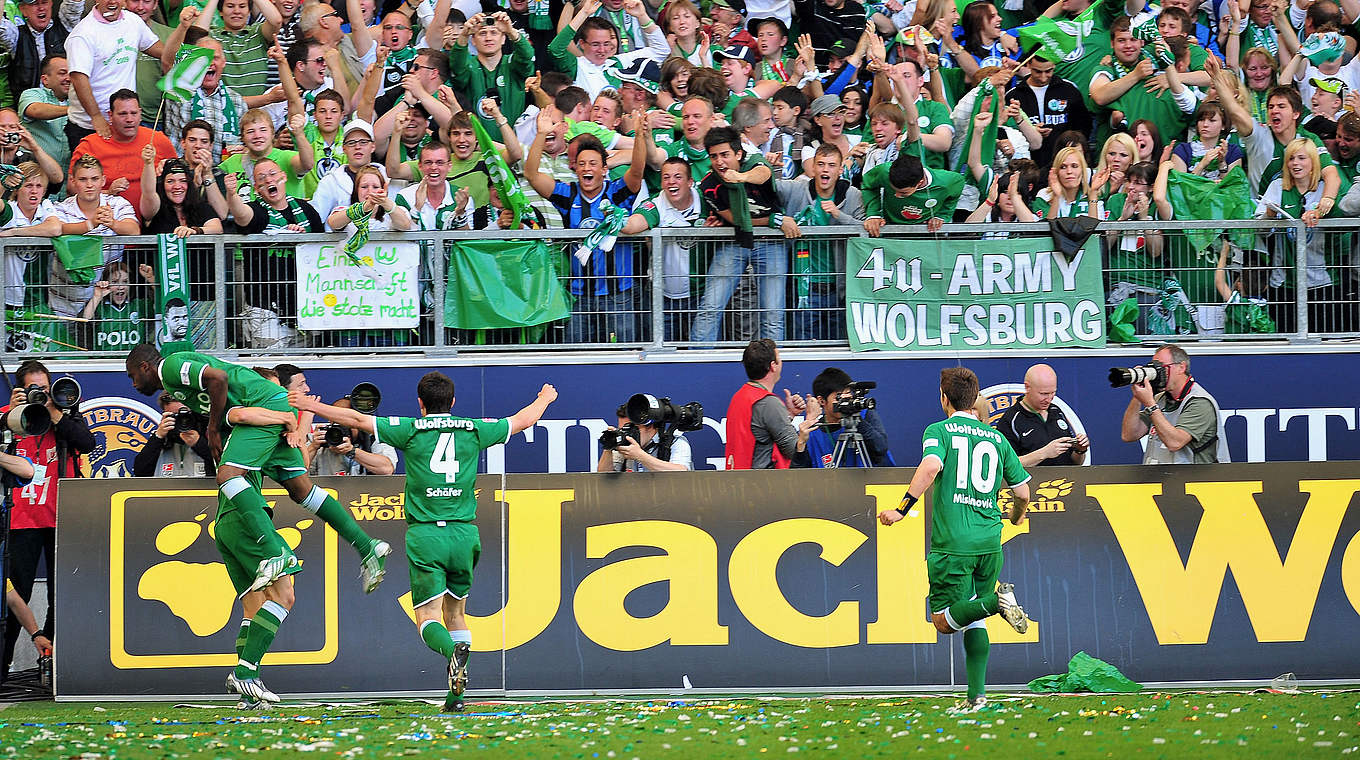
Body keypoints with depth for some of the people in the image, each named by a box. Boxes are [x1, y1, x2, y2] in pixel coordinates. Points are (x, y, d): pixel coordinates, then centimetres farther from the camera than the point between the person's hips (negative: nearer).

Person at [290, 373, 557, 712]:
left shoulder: (412, 429, 0)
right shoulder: (474, 430, 8)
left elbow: (358, 420, 0)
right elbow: (524, 420, 22)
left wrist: (314, 407, 14)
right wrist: (544, 400, 43)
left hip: (424, 535, -3)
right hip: (464, 532, 3)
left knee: (428, 616, -3)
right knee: (455, 612, 15)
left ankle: (453, 652, -35)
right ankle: (456, 694, 6)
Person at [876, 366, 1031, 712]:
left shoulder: (939, 431, 0)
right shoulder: (997, 438, 12)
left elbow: (931, 466, -21)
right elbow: (1022, 491, 14)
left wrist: (902, 509, -19)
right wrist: (1016, 516, 36)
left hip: (952, 543, -5)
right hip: (989, 542, 5)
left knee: (945, 620, 0)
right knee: (974, 622, 13)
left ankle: (996, 601, -25)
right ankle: (977, 695, 3)